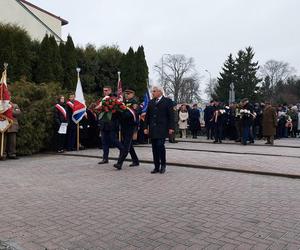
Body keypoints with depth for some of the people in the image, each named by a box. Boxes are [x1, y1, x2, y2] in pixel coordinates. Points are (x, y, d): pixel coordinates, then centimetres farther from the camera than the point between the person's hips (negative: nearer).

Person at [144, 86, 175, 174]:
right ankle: (156, 167, 13)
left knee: (160, 145, -13)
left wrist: (171, 127, -10)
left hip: (162, 129, -5)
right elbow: (147, 116, 15)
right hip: (153, 129, 5)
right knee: (154, 148, 5)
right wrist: (146, 127, 8)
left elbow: (171, 115, -4)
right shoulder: (151, 102, 15)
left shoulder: (167, 101, 1)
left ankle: (163, 165, 6)